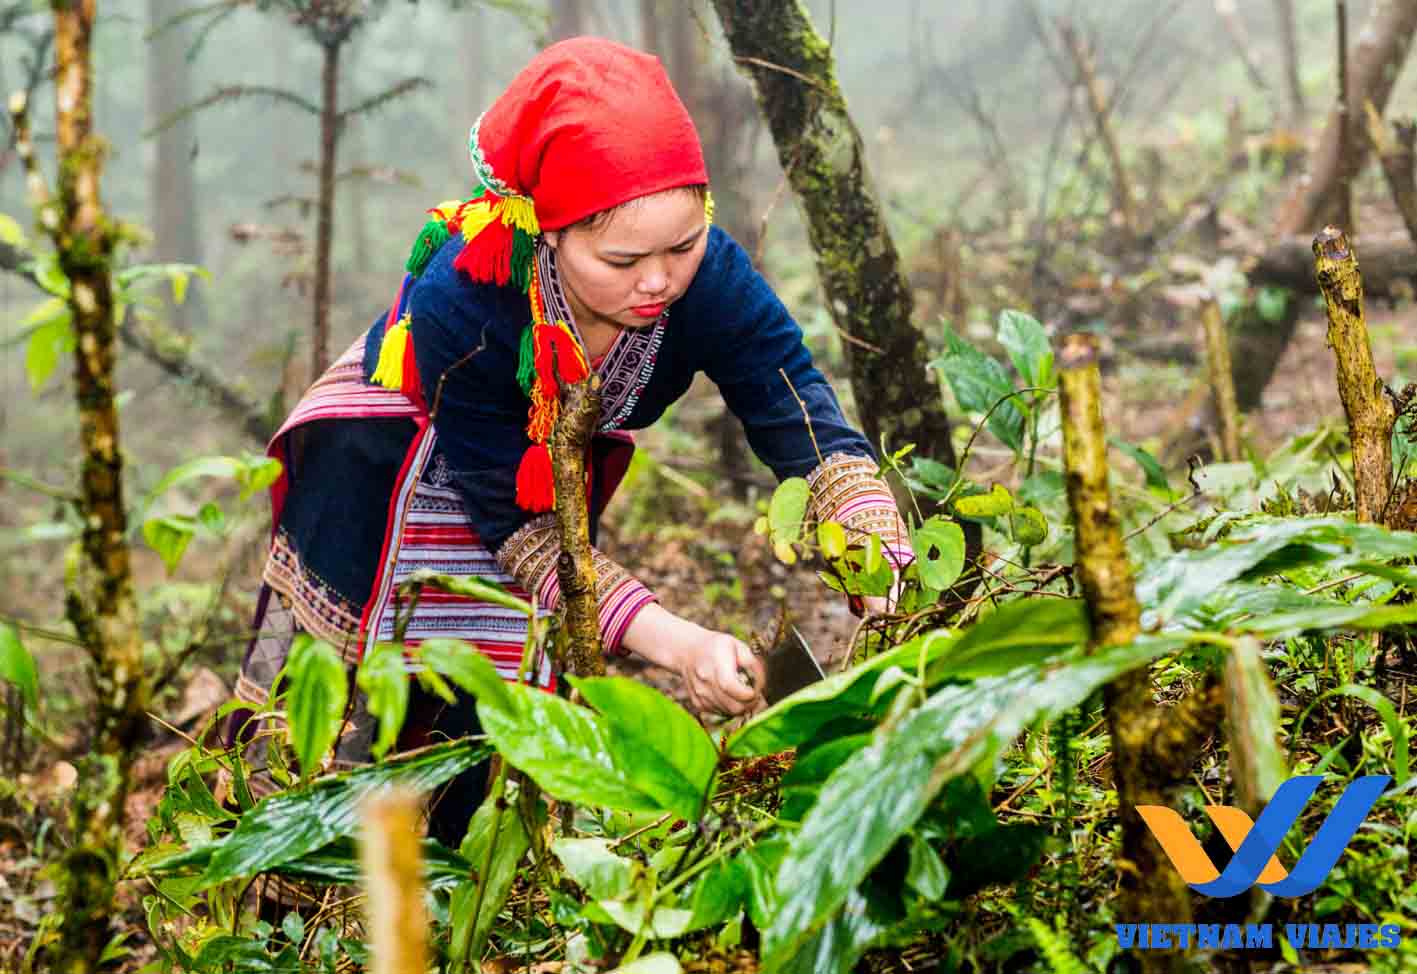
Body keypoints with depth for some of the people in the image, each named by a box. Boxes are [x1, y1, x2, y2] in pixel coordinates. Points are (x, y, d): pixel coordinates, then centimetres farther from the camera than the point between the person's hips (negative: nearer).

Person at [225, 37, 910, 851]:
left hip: (562, 464, 3)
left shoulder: (714, 280, -33)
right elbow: (515, 520, -34)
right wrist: (674, 641, -44)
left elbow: (819, 436, -31)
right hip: (388, 444, -3)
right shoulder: (458, 299, -40)